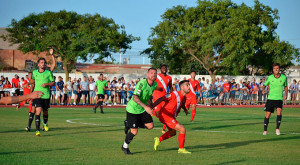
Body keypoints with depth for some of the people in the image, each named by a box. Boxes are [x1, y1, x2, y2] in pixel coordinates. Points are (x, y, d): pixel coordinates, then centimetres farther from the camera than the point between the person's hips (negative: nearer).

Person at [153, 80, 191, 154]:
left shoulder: (183, 97, 6)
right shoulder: (175, 94, -21)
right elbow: (162, 99, -24)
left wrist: (185, 109, 9)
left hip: (171, 116, 10)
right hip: (165, 115, -10)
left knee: (172, 132, 28)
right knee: (182, 129, -14)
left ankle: (158, 140, 44)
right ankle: (181, 149, -3)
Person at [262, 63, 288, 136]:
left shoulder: (284, 77, -1)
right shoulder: (270, 77, -2)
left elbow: (285, 86, 14)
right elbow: (264, 85, 10)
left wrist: (286, 94, -2)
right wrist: (263, 89, -13)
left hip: (279, 99, 0)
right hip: (270, 98, 1)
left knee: (279, 112, -23)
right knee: (267, 115, 1)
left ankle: (277, 128, -11)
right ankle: (265, 131, 15)